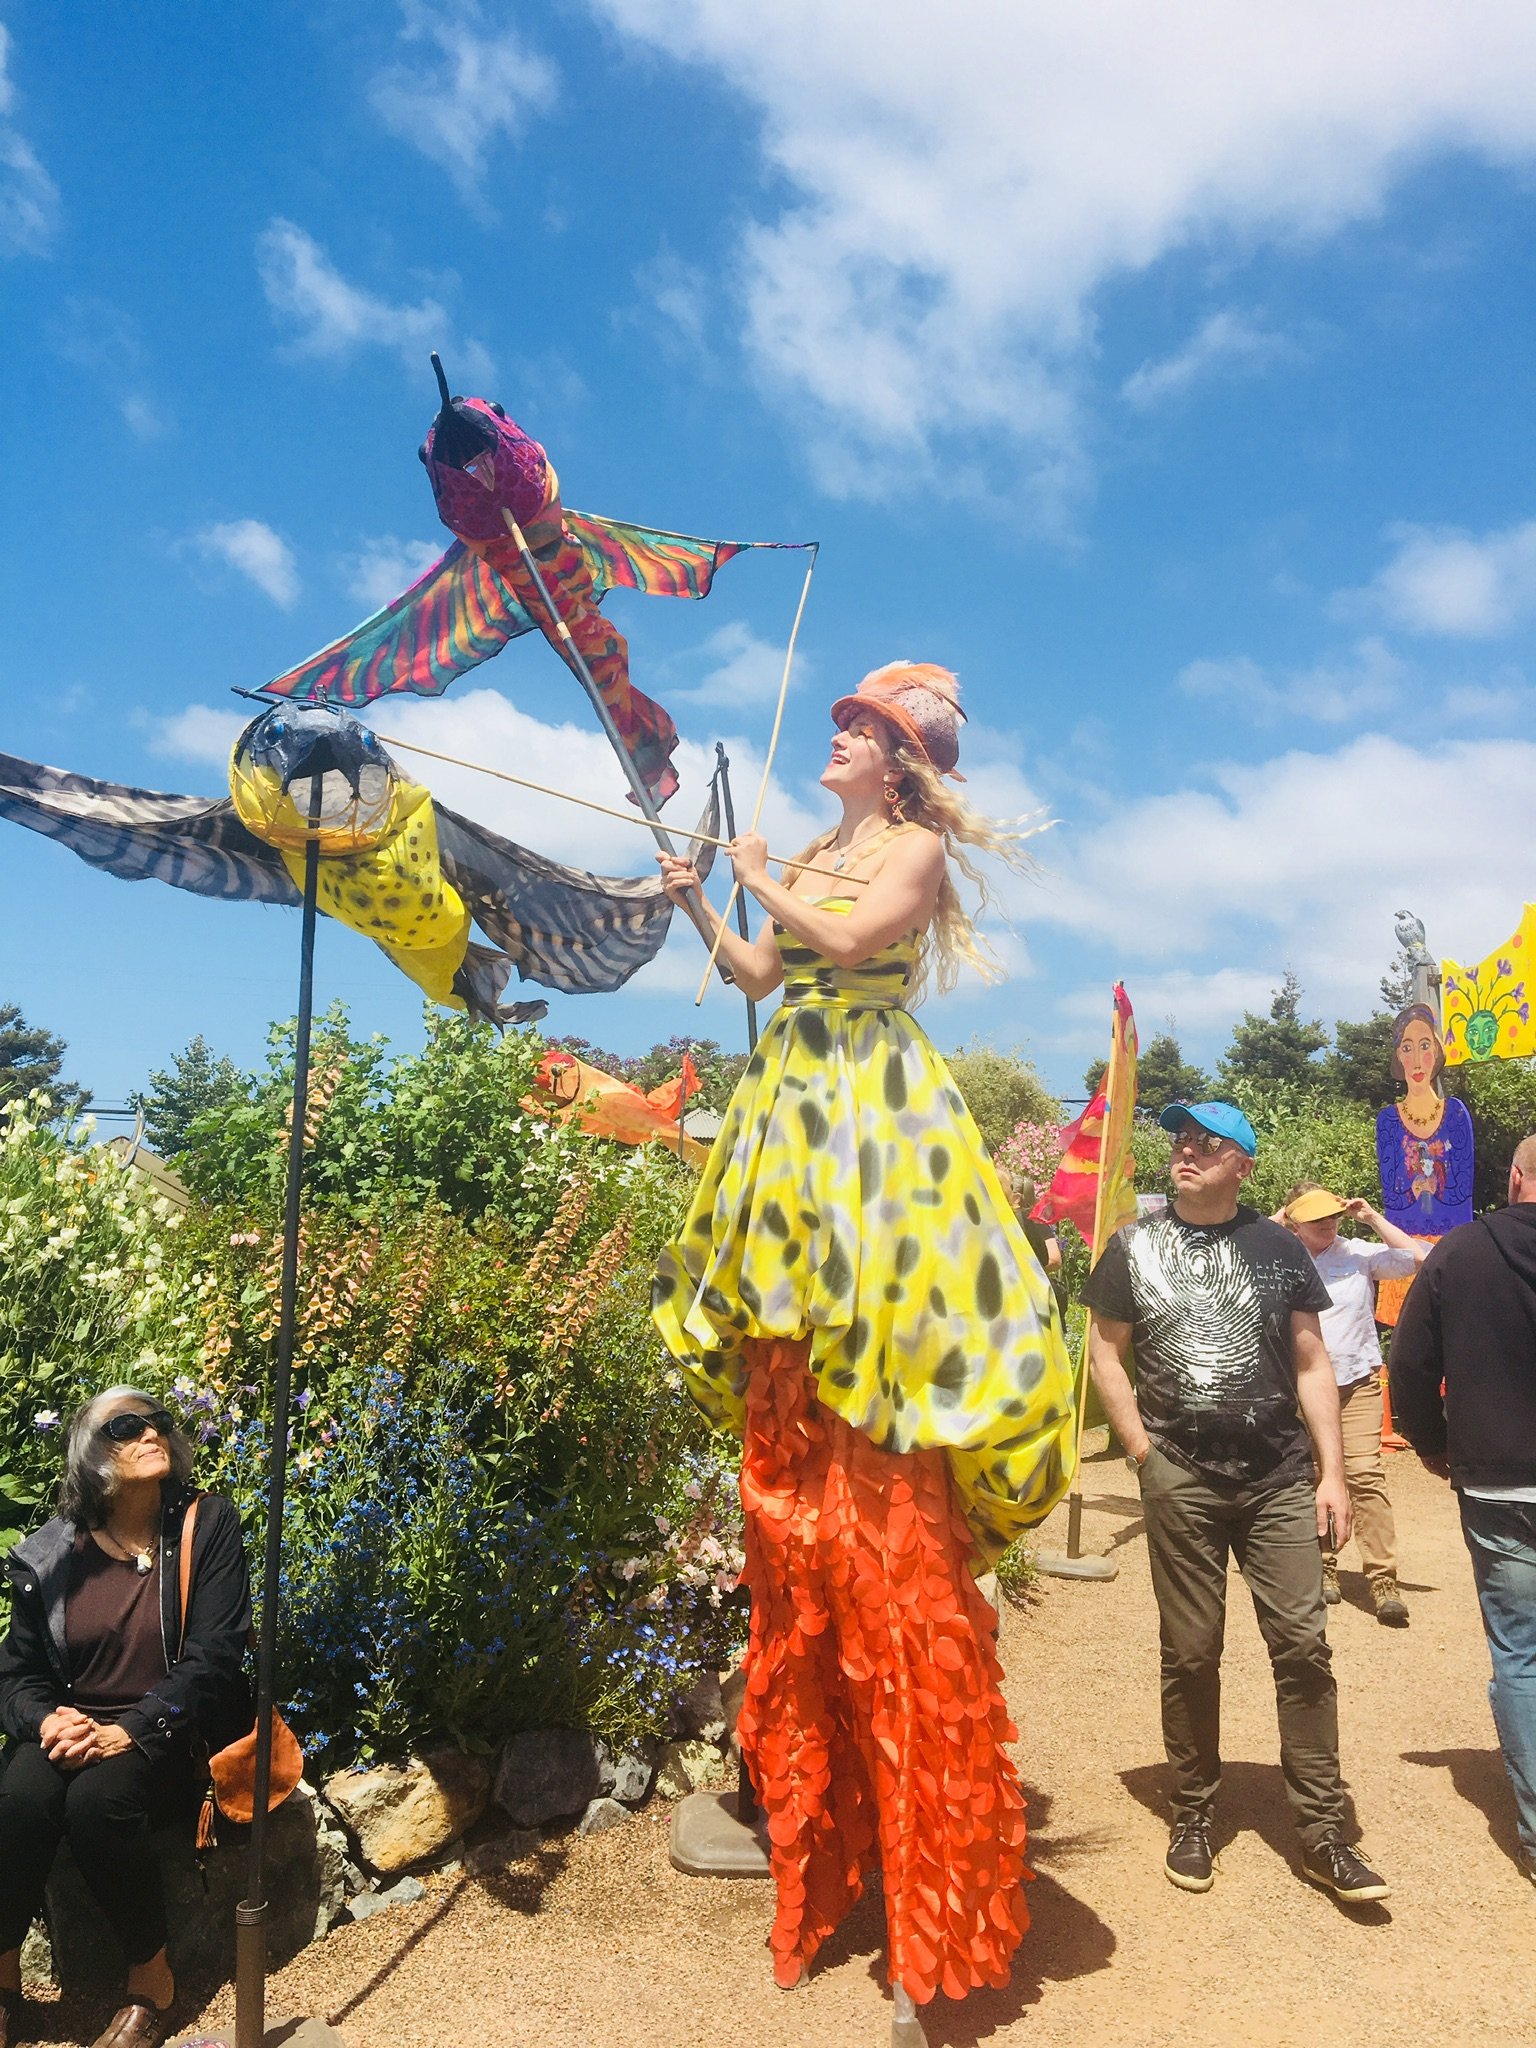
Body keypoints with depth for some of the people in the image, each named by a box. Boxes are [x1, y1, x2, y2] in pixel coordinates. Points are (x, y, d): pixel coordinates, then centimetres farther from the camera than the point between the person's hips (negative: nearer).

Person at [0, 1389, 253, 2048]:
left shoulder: (208, 1525, -5)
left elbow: (213, 1656, -10)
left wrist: (131, 1730, -21)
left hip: (168, 1734, -2)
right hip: (70, 1728, 3)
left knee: (96, 1800, -31)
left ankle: (151, 1982, -11)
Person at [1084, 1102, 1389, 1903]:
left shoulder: (1277, 1246, 4)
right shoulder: (1134, 1247, 2)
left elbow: (1311, 1363, 6)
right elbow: (1105, 1352, 5)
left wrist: (1331, 1471, 0)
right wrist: (1145, 1451, -3)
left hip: (1281, 1480, 1)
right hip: (1181, 1482, 0)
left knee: (1302, 1645, 2)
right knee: (1190, 1654, 8)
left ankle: (1321, 1833, 16)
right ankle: (1193, 1817, 24)